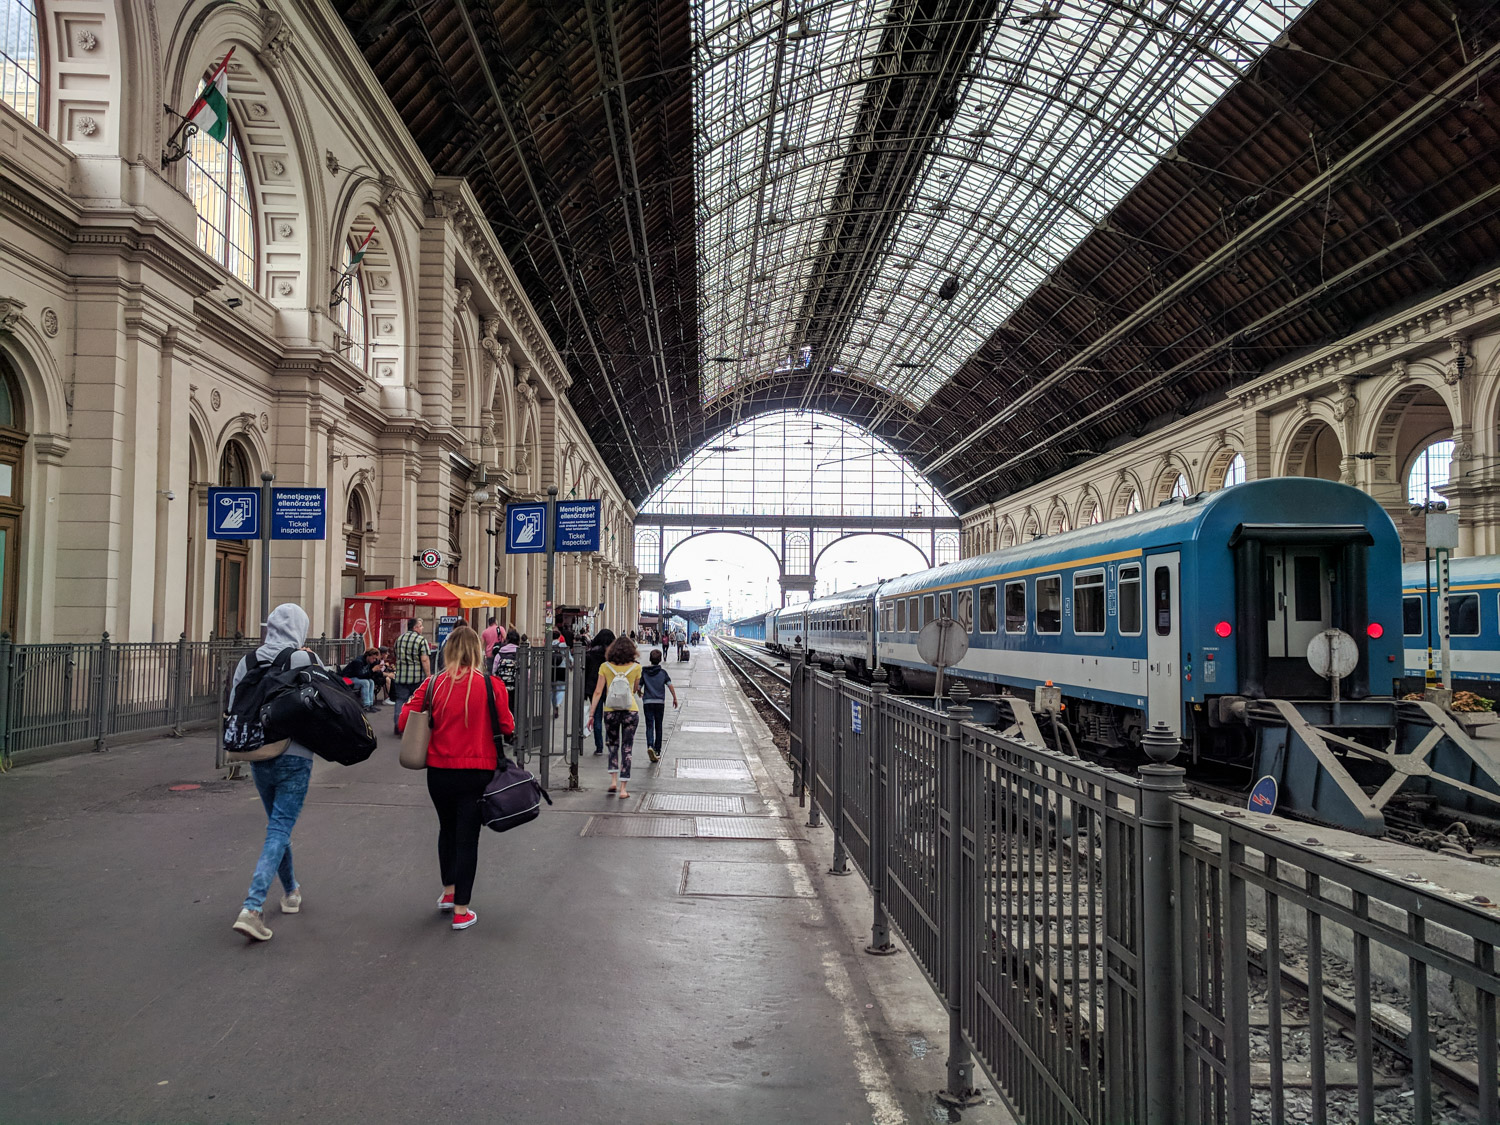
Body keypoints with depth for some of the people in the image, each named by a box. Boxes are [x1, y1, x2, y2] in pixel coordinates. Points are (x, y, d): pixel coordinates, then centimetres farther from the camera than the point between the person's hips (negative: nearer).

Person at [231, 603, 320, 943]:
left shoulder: (247, 661, 2)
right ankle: (252, 908, -14)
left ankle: (290, 890, 37)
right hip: (294, 758, -5)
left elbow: (234, 709, 7)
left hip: (258, 758, 5)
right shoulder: (306, 660, -11)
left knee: (277, 824, 21)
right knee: (279, 830, -2)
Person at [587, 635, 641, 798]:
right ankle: (623, 788, 4)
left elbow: (598, 692, -3)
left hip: (610, 711, 1)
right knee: (626, 749, 5)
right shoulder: (636, 667, -1)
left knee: (613, 745, 20)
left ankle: (613, 780, 10)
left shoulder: (605, 667, -2)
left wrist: (592, 714, 1)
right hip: (631, 711, 0)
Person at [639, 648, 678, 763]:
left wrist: (640, 694, 24)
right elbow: (670, 685, -5)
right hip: (660, 702, 0)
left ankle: (650, 746, -29)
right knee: (658, 727, 11)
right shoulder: (662, 672, 1)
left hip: (647, 702, 0)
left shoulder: (644, 671, 2)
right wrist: (675, 698, 2)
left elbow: (638, 687, 2)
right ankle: (657, 752, 16)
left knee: (649, 726, -4)